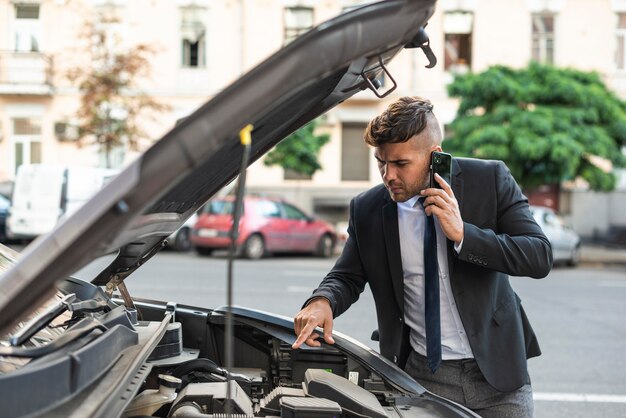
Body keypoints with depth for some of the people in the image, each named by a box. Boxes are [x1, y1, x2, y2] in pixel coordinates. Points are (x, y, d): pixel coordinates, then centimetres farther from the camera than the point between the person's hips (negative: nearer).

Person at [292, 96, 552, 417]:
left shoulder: (490, 179, -8)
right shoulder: (367, 209, -3)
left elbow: (540, 257, -13)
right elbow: (347, 276, 9)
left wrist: (463, 234, -23)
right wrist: (322, 301, -14)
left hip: (496, 370, 0)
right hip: (423, 376, 1)